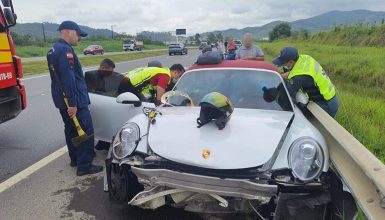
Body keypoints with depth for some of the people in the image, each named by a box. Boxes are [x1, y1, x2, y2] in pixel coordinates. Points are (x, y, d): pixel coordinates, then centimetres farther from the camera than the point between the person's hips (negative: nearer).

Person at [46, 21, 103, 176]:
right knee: (86, 132, -5)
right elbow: (68, 78, -25)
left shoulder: (53, 50, 16)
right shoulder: (65, 50, -17)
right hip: (74, 101, -10)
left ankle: (75, 158, 31)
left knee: (71, 129, 19)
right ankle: (84, 166, -1)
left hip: (62, 100, 11)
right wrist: (72, 103, -26)